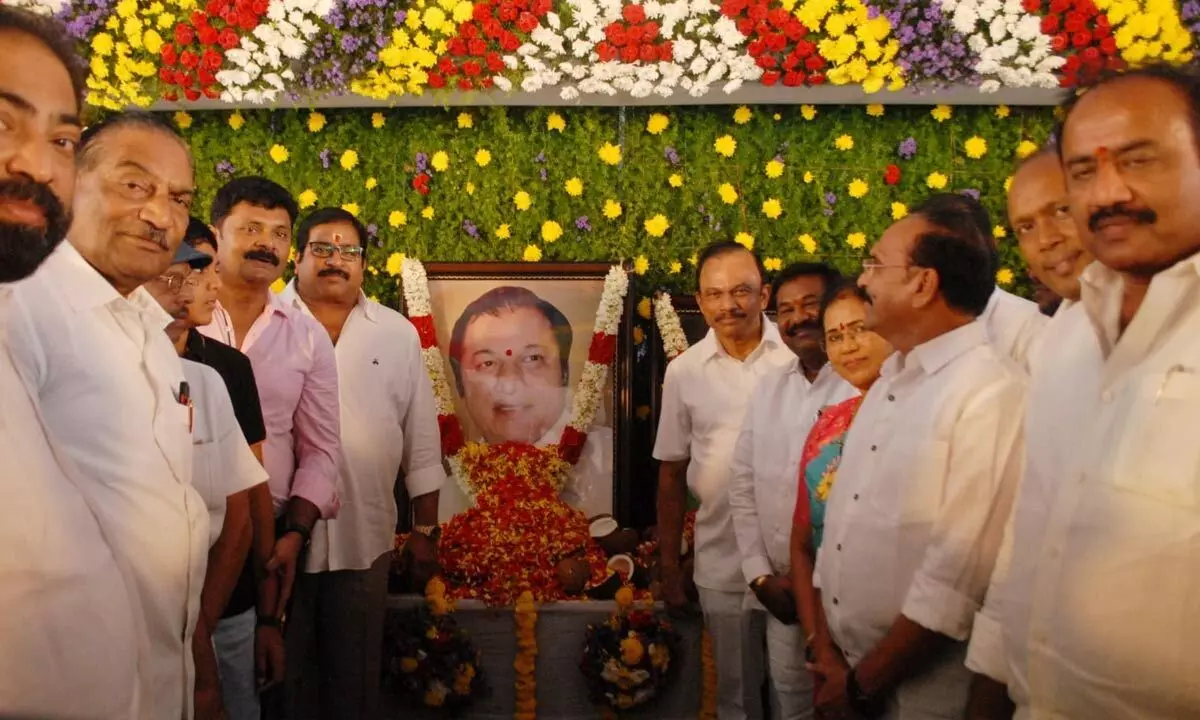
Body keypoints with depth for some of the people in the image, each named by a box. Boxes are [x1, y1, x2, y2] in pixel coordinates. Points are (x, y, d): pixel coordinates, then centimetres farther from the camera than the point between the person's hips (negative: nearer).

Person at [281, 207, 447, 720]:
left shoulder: (398, 334, 4)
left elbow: (421, 437, 7)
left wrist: (425, 527, 7)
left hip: (364, 537, 1)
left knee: (355, 674, 14)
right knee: (282, 671, 12)